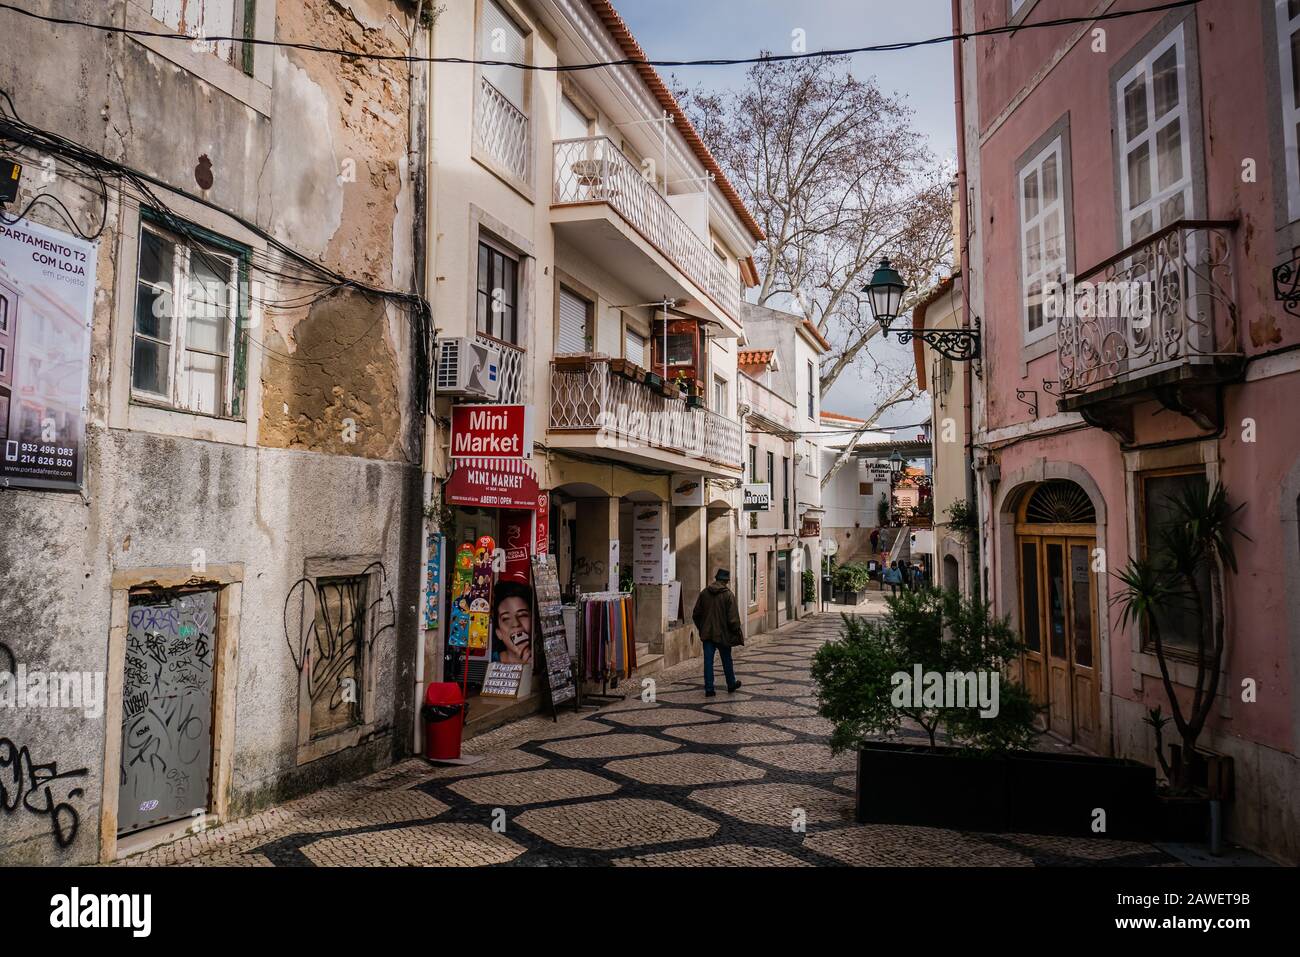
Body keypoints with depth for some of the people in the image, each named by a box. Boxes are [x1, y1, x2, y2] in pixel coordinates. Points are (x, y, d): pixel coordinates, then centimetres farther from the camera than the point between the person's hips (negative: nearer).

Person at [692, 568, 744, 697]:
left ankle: (709, 689, 2)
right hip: (723, 634, -2)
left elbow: (696, 615, 6)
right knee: (726, 660, 15)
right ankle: (731, 684, 30)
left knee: (708, 661, 4)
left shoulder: (704, 593, 1)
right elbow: (733, 618, -13)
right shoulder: (728, 595, -11)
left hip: (707, 634, 3)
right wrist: (737, 633, 0)